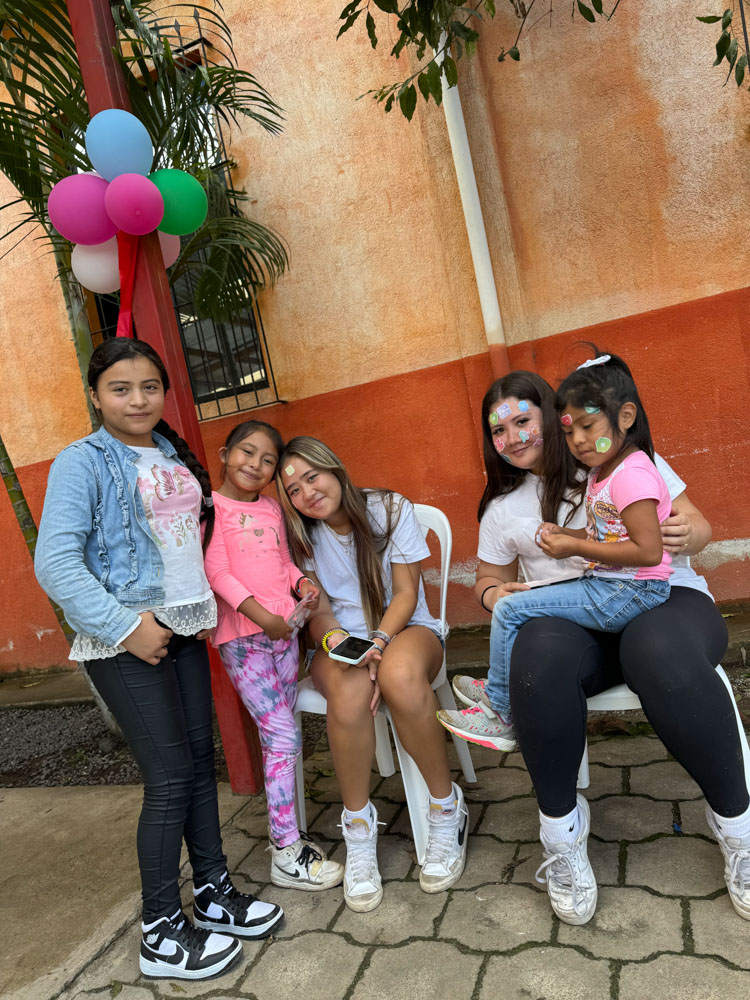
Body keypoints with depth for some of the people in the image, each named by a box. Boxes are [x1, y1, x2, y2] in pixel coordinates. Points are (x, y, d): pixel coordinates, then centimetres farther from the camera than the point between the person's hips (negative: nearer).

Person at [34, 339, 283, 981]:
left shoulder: (175, 455, 12)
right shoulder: (84, 462, -9)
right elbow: (55, 564, -16)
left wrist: (206, 604, 11)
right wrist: (127, 626, -19)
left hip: (183, 629, 7)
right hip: (126, 640, -6)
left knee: (201, 760, 12)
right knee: (170, 778, -2)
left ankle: (214, 894, 31)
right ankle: (161, 934, 18)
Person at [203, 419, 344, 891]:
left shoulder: (272, 508, 14)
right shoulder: (212, 506, -6)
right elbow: (217, 571, -12)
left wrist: (302, 583, -1)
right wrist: (260, 614, -19)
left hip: (284, 631, 7)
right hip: (243, 637, -6)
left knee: (280, 738, 13)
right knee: (284, 737, -7)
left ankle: (286, 831, 27)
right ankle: (287, 856, 5)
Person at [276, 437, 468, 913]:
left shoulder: (391, 509, -4)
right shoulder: (303, 538, 5)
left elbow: (406, 593, -6)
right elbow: (319, 612, 2)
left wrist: (379, 642, -23)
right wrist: (333, 639, -22)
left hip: (405, 629, -1)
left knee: (400, 675, -39)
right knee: (349, 690, -37)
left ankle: (447, 811, -17)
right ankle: (358, 829, -16)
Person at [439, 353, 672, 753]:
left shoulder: (632, 476, -20)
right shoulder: (601, 472, 11)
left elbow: (648, 551, -26)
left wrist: (576, 547, -20)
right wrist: (565, 535, 0)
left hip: (630, 594, -10)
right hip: (608, 587, 10)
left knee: (509, 610, -12)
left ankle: (499, 714, 4)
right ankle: (501, 689, 21)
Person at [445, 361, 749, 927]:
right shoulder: (503, 506, 18)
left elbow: (697, 527, 10)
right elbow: (490, 578, 25)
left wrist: (688, 535, -15)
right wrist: (497, 594, 1)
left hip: (662, 597, -1)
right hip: (572, 622, 2)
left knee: (663, 656, -39)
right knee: (540, 655, -36)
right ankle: (561, 828, -14)